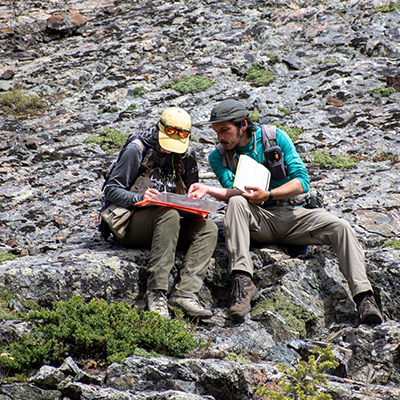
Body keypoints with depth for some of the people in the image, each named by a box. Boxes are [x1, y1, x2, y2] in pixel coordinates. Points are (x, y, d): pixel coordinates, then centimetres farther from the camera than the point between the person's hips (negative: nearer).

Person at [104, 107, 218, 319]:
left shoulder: (186, 156, 8)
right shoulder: (137, 150, -7)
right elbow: (111, 190, -7)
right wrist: (139, 198, -26)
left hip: (165, 224, 6)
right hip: (132, 225, -5)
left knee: (208, 228, -21)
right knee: (169, 215, -36)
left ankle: (185, 293, -33)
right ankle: (156, 292, -38)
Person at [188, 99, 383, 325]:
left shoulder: (276, 138, 0)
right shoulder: (219, 157, 3)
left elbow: (302, 182, -6)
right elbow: (233, 192, -12)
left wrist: (268, 195, -20)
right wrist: (209, 190, -32)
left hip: (291, 215, 1)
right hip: (257, 220, -1)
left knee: (341, 227, -23)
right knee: (236, 203, -34)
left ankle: (363, 295, -33)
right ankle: (242, 281, -47)